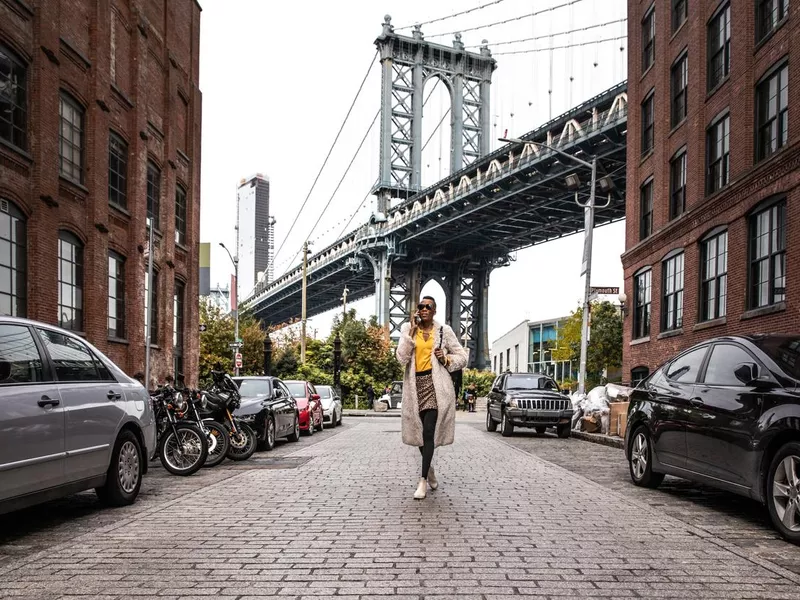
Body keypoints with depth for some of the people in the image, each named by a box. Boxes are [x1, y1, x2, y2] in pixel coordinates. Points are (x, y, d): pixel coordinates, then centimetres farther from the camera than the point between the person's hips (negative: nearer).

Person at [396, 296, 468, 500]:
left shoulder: (444, 331, 4)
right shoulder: (408, 328, 5)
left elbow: (462, 357, 9)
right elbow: (402, 358, -8)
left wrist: (446, 359, -10)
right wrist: (412, 331, -12)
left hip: (435, 384, -2)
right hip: (415, 384, 2)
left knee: (429, 431, -12)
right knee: (419, 430, 12)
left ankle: (423, 480, -8)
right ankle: (429, 469, 37)